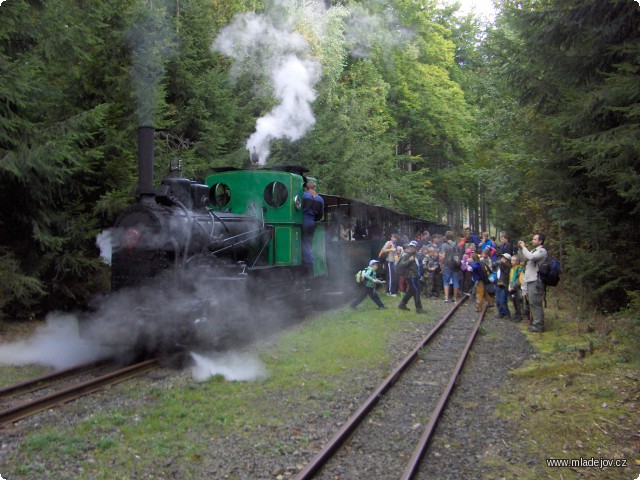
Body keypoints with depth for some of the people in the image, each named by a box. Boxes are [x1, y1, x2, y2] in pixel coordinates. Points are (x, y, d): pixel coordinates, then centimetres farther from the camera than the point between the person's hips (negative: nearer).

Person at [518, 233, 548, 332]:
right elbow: (524, 257, 25)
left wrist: (524, 247, -15)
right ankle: (535, 322, 25)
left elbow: (531, 257, -27)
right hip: (530, 280, 10)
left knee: (535, 303, -9)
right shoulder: (534, 250, 19)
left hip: (536, 281, -10)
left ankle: (538, 325, -6)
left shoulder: (542, 251, -11)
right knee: (532, 303, 16)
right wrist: (520, 248, 9)